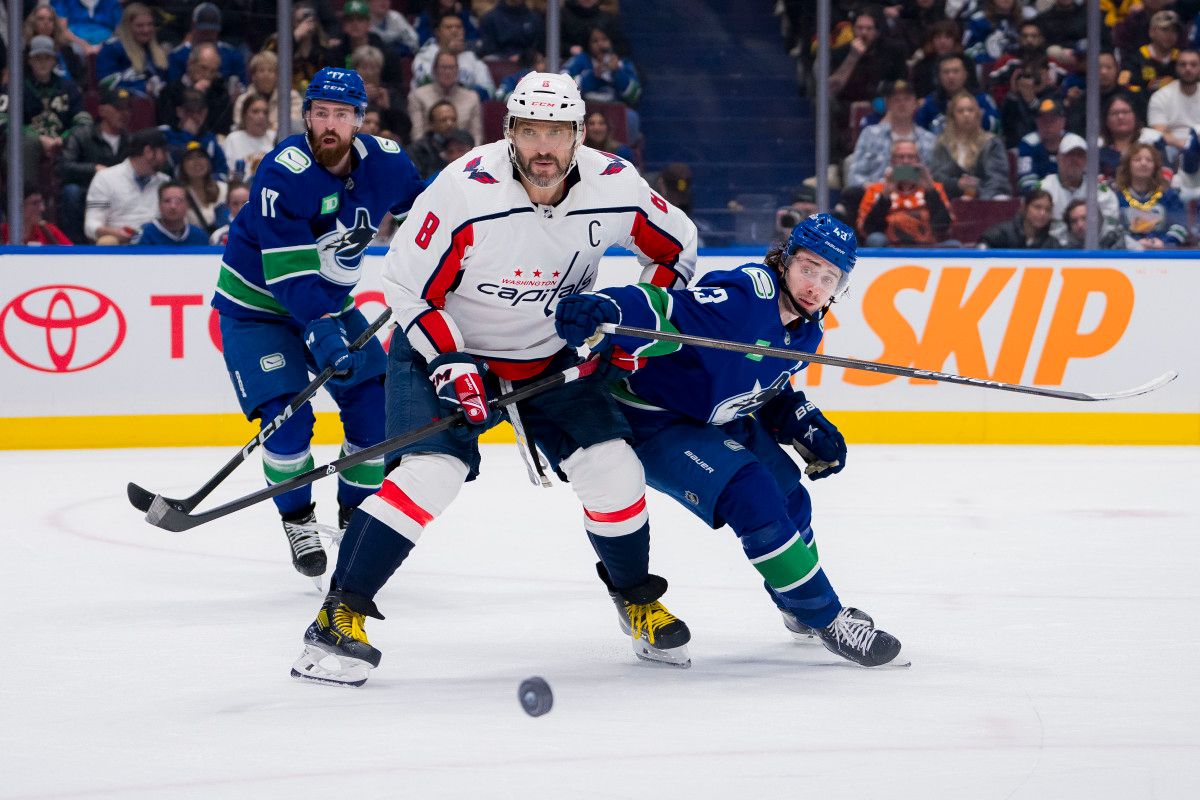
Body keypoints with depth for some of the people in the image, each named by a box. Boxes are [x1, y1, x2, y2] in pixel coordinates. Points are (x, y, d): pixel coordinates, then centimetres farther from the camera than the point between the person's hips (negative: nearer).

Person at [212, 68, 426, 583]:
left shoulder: (384, 162, -10)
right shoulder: (285, 172, -27)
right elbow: (287, 269, -32)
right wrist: (320, 332, -40)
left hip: (331, 302, 6)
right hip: (257, 304, -6)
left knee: (375, 405, -4)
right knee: (287, 418, -17)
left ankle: (357, 517, 15)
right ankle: (298, 521, 6)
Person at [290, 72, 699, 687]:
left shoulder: (613, 188, -15)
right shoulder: (465, 192, -27)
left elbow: (677, 247, 4)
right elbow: (406, 285, -19)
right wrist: (449, 363, -26)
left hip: (551, 353, 4)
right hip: (444, 341, -4)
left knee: (611, 468, -4)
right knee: (431, 471, -23)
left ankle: (638, 601, 22)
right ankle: (341, 613, -16)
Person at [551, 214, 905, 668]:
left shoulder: (807, 328, 0)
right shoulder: (744, 295, -30)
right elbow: (663, 315, -42)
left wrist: (807, 428, 3)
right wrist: (604, 311, -60)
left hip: (717, 419, 10)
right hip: (653, 422, -10)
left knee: (790, 500, 19)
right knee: (754, 498, -22)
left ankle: (798, 607, 46)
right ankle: (826, 621, -10)